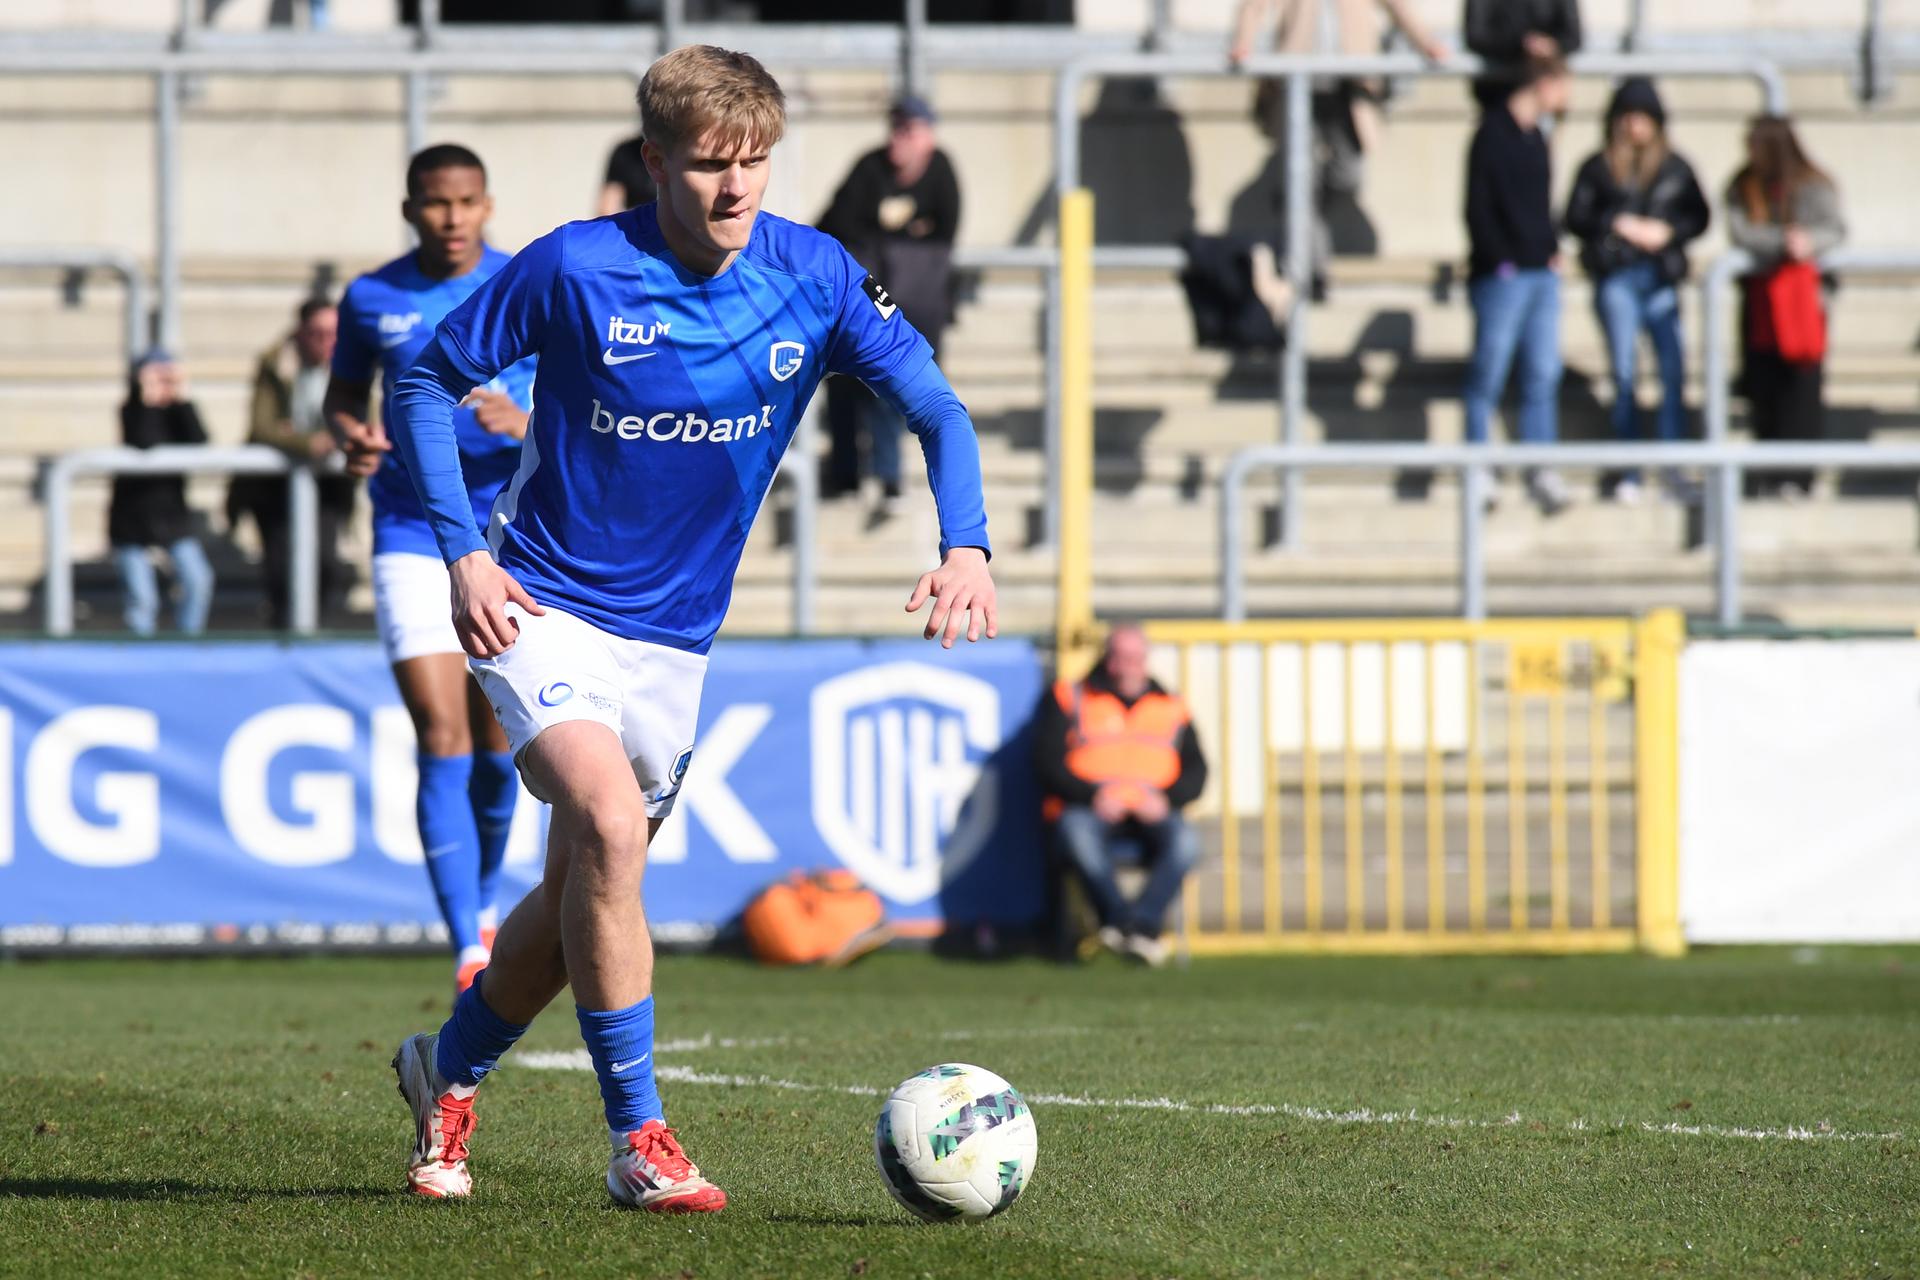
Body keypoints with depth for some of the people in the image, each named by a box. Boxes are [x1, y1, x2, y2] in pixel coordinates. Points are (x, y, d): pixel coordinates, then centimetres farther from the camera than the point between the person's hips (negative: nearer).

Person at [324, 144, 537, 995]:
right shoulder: (371, 300, 2)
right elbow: (344, 389, 18)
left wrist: (526, 424, -22)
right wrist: (349, 435, -5)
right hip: (412, 537, 0)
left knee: (498, 747, 6)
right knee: (443, 740, -13)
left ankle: (484, 898, 36)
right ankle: (469, 951, -16)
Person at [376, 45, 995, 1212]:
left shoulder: (814, 279, -8)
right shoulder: (577, 269, -16)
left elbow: (936, 408, -6)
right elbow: (427, 383, -5)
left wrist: (967, 545, -24)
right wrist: (465, 552, -13)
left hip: (676, 639, 4)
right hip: (546, 612, -4)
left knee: (581, 894, 12)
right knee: (608, 823, -27)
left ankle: (449, 1070, 40)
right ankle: (640, 1139, -20)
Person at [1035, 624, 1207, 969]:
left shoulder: (1171, 708, 22)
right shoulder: (1068, 699, 15)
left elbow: (1195, 772, 14)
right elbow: (1049, 762, 4)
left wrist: (1166, 798, -8)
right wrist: (1093, 795, -13)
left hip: (1151, 813, 2)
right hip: (1088, 811, -2)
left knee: (1184, 841, -32)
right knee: (1075, 833, -38)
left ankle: (1141, 924, -45)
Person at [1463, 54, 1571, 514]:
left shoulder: (1535, 138, 16)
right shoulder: (1493, 132, -8)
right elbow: (1478, 207, -12)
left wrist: (1552, 249, 11)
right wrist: (1498, 261, -15)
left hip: (1541, 273, 7)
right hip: (1503, 276, -7)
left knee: (1543, 374, 1)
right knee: (1488, 376, -1)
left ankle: (1541, 472, -1)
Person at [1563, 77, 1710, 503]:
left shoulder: (1674, 167, 10)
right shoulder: (1599, 167, 6)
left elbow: (1699, 216, 11)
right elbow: (1576, 217, 4)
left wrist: (1667, 231, -6)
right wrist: (1619, 225, -9)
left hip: (1661, 278, 1)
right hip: (1616, 279, -1)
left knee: (1674, 369, -8)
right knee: (1625, 373, -2)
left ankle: (1671, 469, -4)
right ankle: (1628, 473, 3)